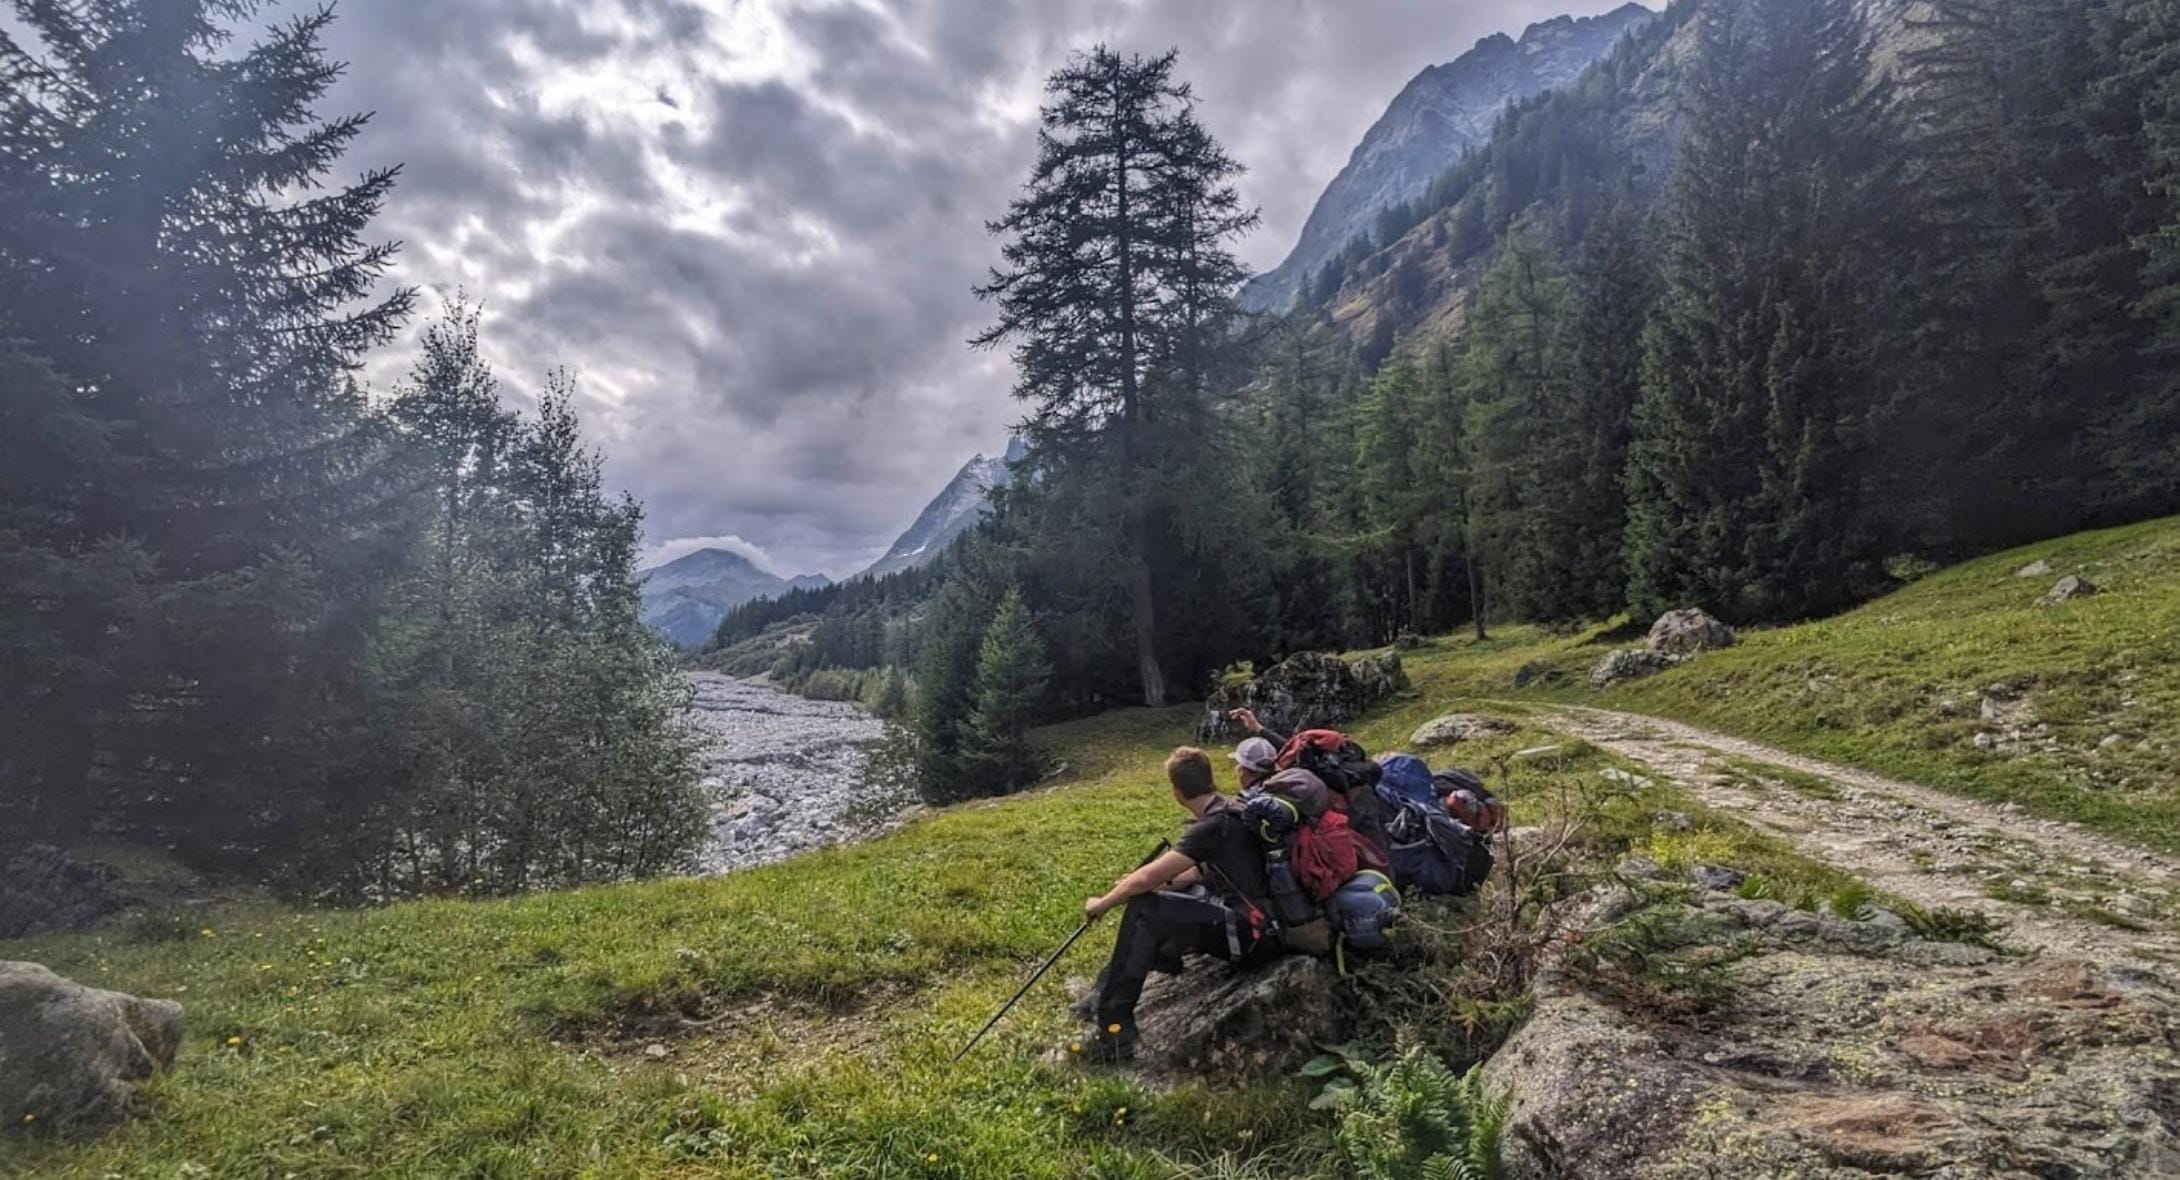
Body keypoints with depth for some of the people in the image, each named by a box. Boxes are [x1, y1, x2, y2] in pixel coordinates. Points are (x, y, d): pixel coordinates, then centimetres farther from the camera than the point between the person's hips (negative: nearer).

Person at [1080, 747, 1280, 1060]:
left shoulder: (1215, 825, -19)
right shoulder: (1231, 810, 9)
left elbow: (1148, 877, -19)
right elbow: (1203, 871, 20)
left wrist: (1102, 905, -4)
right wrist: (1165, 882, 10)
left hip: (1252, 931, -10)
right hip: (1255, 918, 10)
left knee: (1144, 911, -18)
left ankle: (1114, 1031, -14)